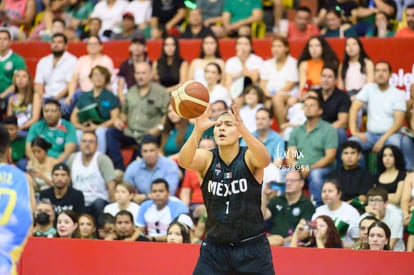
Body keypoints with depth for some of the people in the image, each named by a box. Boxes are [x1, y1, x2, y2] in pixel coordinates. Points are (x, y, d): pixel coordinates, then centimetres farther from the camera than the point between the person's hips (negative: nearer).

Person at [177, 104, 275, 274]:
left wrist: (242, 127, -51)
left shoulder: (248, 157, -10)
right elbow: (184, 161, -28)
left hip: (251, 247, -2)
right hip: (215, 246, 2)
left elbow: (265, 160, -34)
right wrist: (198, 130, -46)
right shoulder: (207, 158, -5)